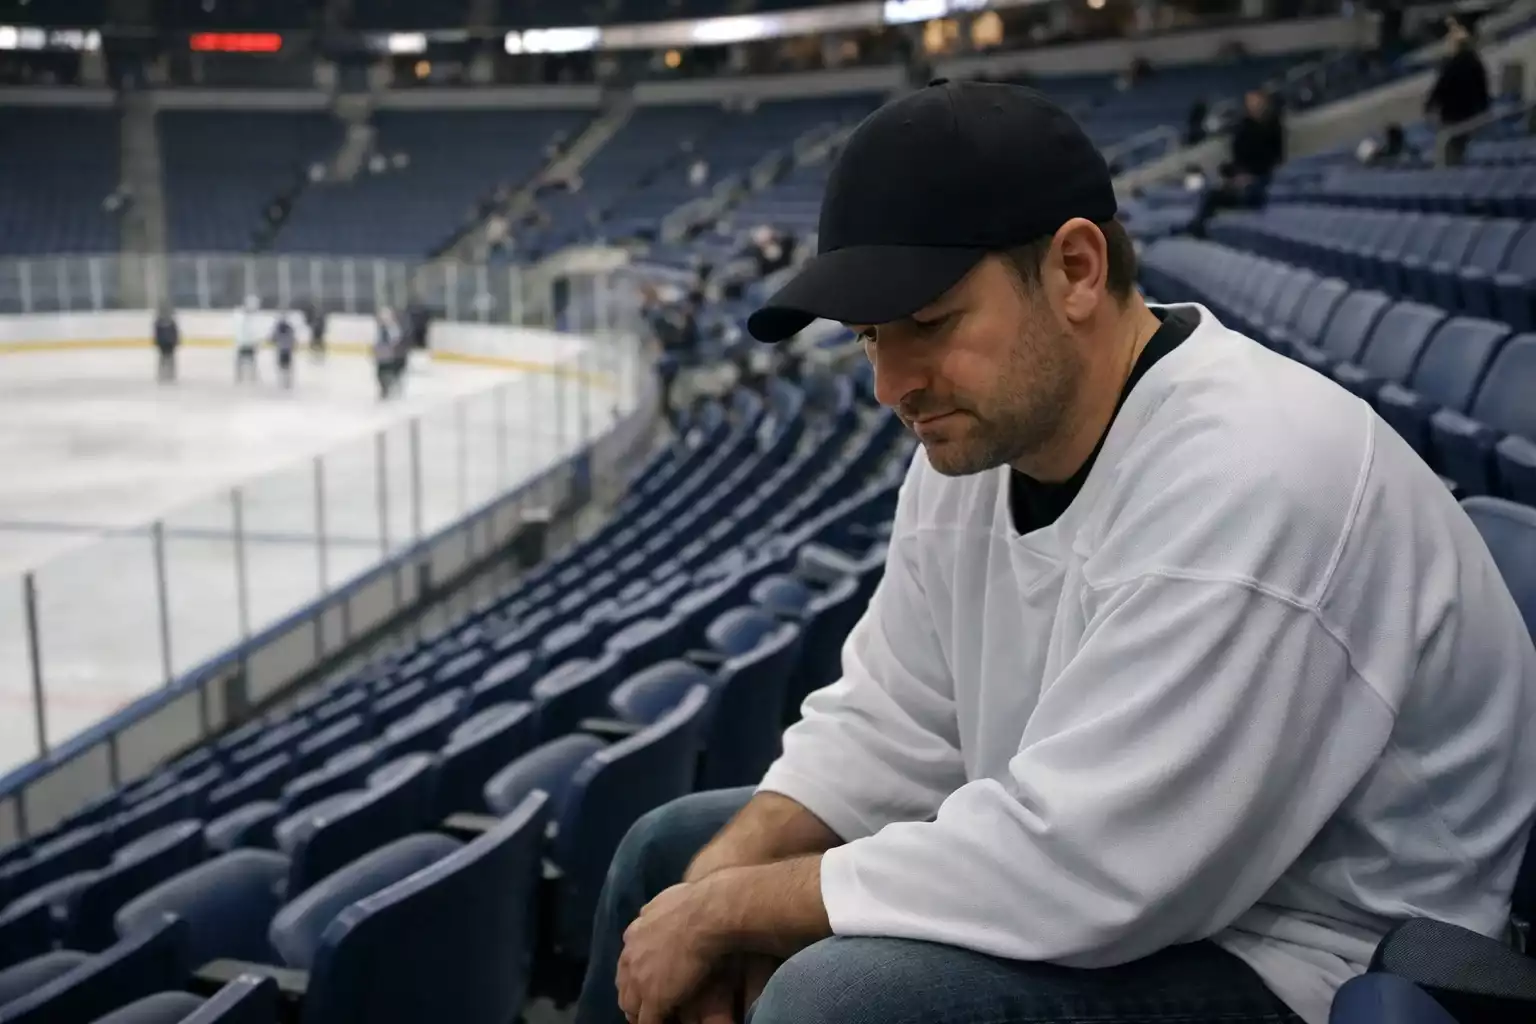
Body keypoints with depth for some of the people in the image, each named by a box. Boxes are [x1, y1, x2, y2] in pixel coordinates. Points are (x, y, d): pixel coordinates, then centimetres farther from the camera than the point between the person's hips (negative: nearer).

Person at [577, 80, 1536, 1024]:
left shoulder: (1244, 482, -30)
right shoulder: (981, 436, -2)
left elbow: (1064, 864, -31)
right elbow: (890, 721, 5)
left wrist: (730, 907, -21)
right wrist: (723, 877, -11)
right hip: (1091, 880, 9)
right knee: (671, 851, 10)